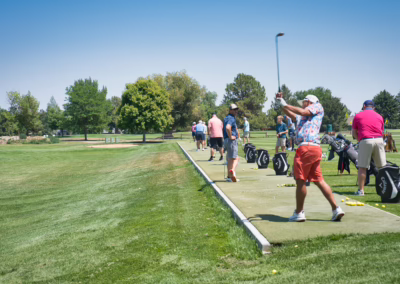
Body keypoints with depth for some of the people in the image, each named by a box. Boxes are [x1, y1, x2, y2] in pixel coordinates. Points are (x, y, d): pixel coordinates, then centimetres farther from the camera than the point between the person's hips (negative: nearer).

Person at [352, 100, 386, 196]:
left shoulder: (358, 116, 10)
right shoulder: (379, 116, 17)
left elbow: (354, 133, 10)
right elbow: (381, 132, 19)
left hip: (365, 141, -2)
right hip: (379, 140, 3)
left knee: (362, 167, 2)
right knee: (382, 167, 11)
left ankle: (361, 190, 2)